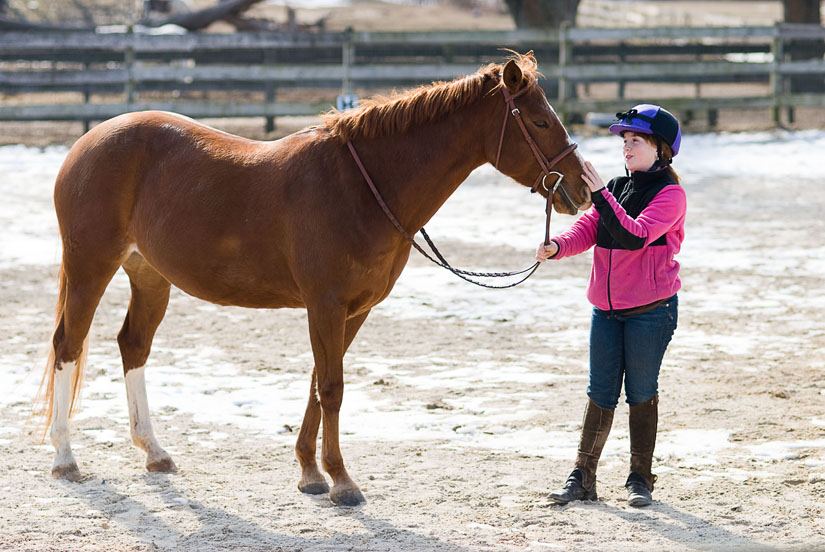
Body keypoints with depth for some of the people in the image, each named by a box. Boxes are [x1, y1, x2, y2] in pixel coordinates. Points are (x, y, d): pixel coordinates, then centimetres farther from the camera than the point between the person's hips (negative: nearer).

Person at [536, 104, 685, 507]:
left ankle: (640, 479, 13)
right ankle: (583, 478, 11)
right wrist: (557, 246, -18)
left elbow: (635, 236, -23)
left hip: (650, 310, -6)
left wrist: (600, 195, -27)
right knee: (600, 395, 7)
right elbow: (587, 229, 2)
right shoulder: (616, 188, 13)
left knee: (642, 394, 2)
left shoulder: (670, 194, -9)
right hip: (607, 308, 6)